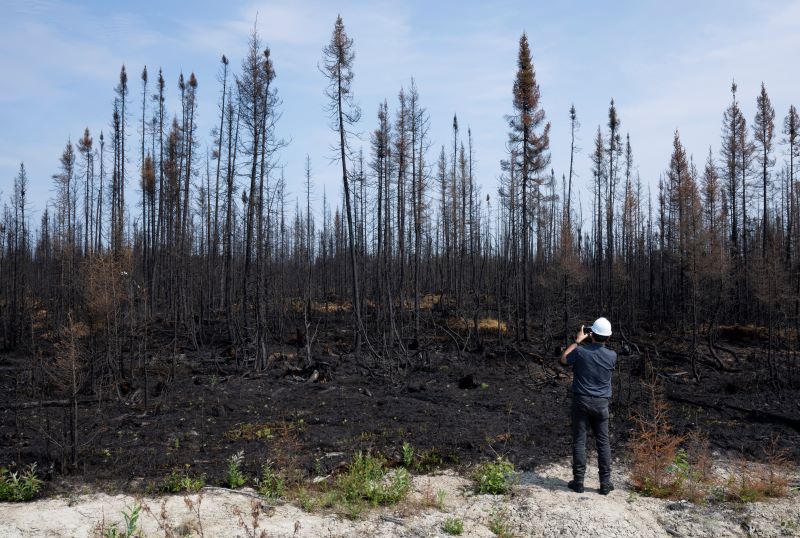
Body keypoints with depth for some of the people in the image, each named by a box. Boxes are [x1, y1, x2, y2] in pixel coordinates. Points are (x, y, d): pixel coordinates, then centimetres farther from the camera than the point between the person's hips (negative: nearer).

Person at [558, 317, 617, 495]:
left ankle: (578, 481, 9)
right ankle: (605, 483, 14)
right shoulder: (612, 356, -7)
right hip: (601, 403, 2)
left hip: (581, 401, -2)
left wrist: (577, 341, 10)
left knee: (579, 441, 5)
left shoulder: (580, 351, -13)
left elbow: (563, 360, 7)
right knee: (603, 442, 10)